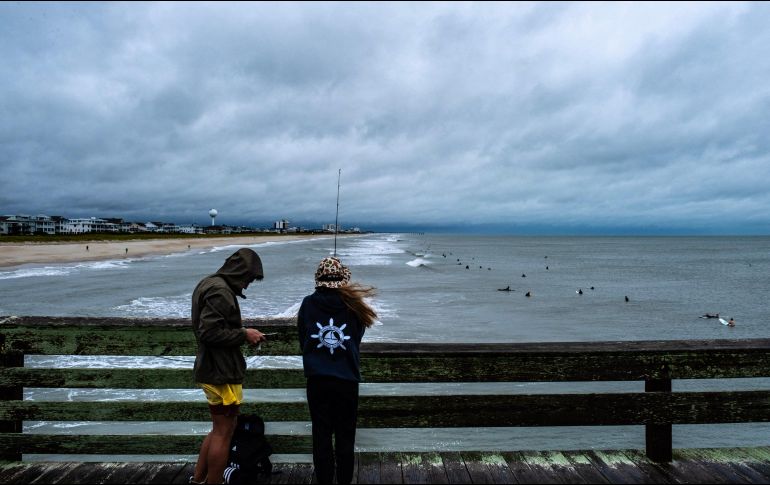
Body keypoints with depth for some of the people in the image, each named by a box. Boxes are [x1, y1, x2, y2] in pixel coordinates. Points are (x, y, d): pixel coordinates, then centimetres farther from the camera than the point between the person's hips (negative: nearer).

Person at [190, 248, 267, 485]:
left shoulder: (209, 283, 12)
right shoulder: (220, 291, -21)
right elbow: (210, 332, -27)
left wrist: (242, 333, 10)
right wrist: (244, 335, -17)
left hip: (210, 368, 10)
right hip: (222, 373, -10)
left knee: (220, 428, 22)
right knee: (224, 432, 4)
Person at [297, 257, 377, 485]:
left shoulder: (308, 303, -4)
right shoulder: (353, 304, -5)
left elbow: (302, 341, 7)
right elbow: (356, 340, 7)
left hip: (317, 379, 0)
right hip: (347, 379, 0)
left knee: (321, 435, 11)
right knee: (345, 436, 11)